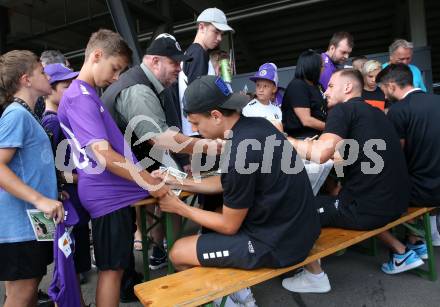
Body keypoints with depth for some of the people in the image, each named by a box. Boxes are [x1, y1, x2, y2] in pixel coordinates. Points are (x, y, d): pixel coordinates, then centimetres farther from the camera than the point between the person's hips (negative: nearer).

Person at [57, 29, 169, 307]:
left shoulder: (87, 96, 16)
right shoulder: (80, 97, -16)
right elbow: (105, 156, -23)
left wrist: (145, 175, 16)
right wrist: (150, 183, -16)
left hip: (117, 192, 9)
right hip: (109, 197, -9)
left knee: (117, 266, 18)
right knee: (112, 268, 3)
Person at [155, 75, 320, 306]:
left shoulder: (238, 157, -27)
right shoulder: (257, 125, -2)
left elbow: (229, 226, -13)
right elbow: (227, 183, 11)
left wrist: (179, 207, -2)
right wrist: (180, 182, 8)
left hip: (277, 244, -8)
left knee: (178, 253, 2)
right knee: (216, 213, 26)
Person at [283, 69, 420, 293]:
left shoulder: (342, 109, -9)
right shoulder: (375, 112, 16)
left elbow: (320, 154, -24)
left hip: (368, 208, -8)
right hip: (396, 203, 8)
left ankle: (315, 276, 14)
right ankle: (401, 252, 29)